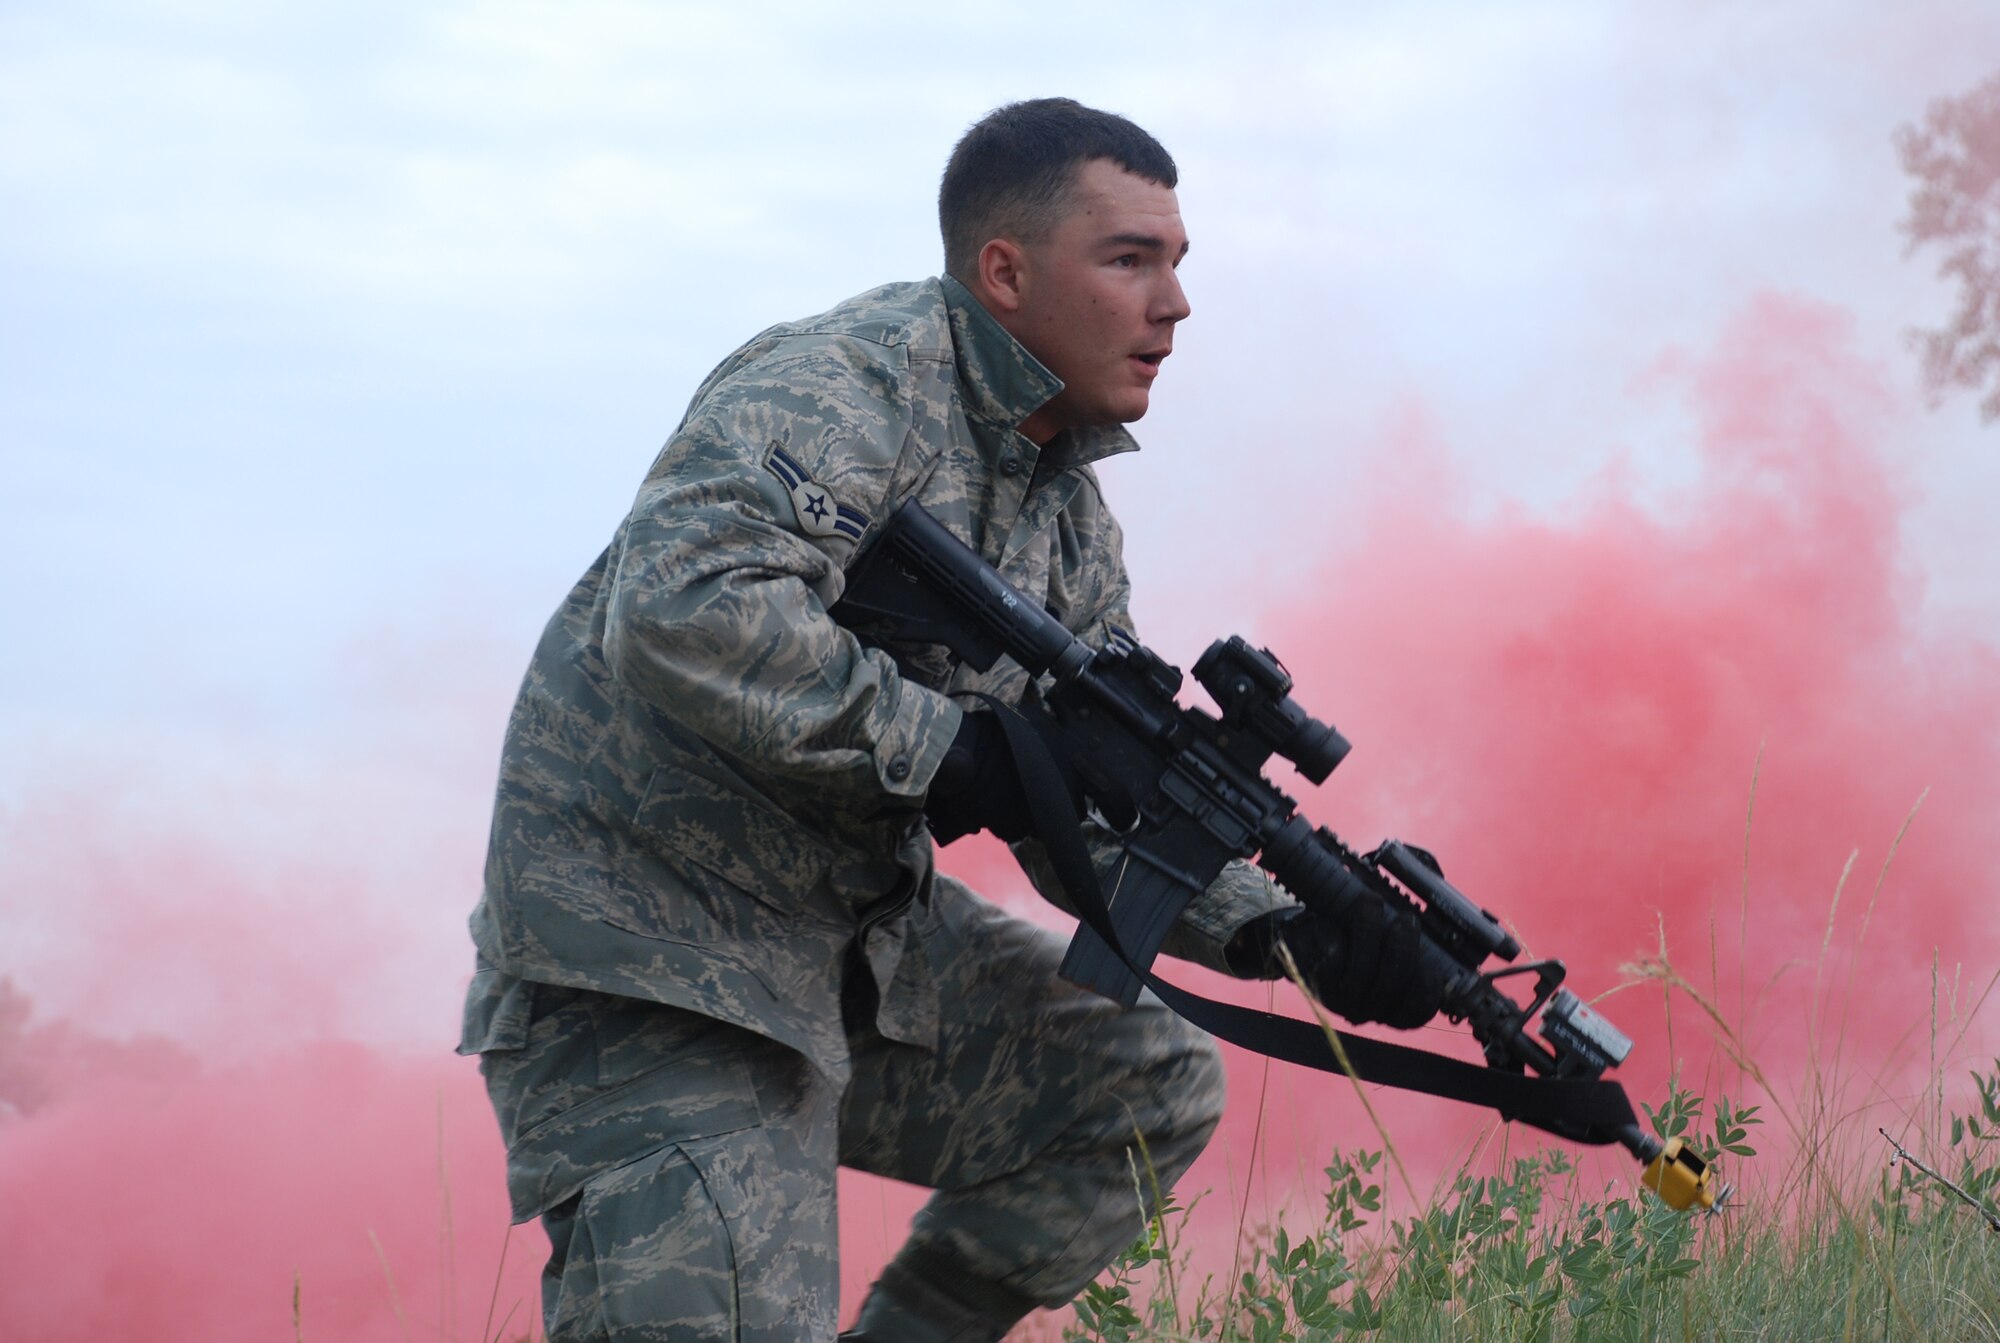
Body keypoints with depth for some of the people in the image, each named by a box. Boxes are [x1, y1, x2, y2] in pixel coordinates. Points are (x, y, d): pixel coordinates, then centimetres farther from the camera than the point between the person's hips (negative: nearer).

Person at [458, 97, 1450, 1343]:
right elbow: (682, 608, -34)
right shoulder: (849, 382, -17)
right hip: (651, 985, -9)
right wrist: (936, 746, -26)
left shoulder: (1071, 515, 10)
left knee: (1151, 1085, 6)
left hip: (862, 945, 9)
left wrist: (1288, 934, -7)